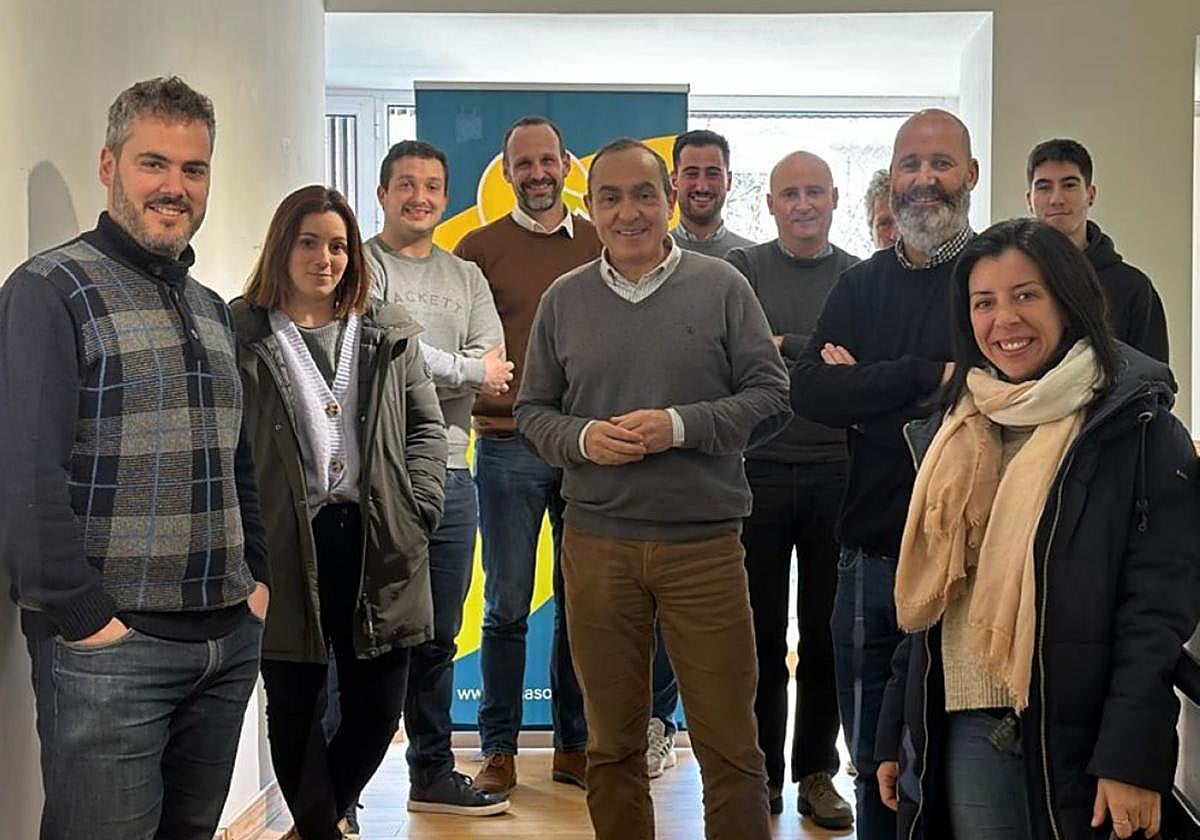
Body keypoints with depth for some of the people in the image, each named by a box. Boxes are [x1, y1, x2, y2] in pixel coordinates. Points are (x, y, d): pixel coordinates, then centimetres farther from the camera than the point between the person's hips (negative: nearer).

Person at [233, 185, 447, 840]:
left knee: (377, 703, 8)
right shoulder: (240, 334, 0)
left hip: (376, 542, 3)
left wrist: (415, 510, 1)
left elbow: (426, 426, 12)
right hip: (285, 545, -3)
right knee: (295, 702, 6)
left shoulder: (388, 333, 11)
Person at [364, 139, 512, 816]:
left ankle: (434, 773, 26)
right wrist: (466, 371, -7)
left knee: (437, 638, 14)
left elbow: (495, 370, 3)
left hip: (448, 474, 5)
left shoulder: (467, 278, 16)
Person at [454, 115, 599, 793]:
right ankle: (499, 750, 14)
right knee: (508, 606, 3)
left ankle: (574, 746, 19)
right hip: (509, 447, -2)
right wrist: (481, 386, -16)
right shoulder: (480, 248, 4)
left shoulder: (601, 244, 9)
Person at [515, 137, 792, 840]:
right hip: (596, 544, 2)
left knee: (730, 742, 3)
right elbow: (533, 411, 12)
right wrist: (581, 438, -9)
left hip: (705, 541, -2)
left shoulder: (721, 287, 1)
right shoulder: (564, 300, 9)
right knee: (613, 746, 13)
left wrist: (680, 426, -14)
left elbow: (773, 398, -1)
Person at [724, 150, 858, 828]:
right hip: (759, 472, -1)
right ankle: (762, 773, 17)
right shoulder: (742, 270, 6)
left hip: (836, 475, 1)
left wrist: (784, 346, -8)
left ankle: (817, 772, 19)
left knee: (826, 631, 7)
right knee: (761, 631, 6)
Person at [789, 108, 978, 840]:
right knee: (876, 771, 16)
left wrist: (867, 394, -12)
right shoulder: (860, 285, 10)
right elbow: (809, 392, -4)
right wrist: (929, 376, -16)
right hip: (873, 555, 5)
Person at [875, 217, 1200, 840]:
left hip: (1077, 730, -4)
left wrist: (1133, 757, -18)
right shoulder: (954, 431, 11)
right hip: (964, 729, 5)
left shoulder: (1136, 427, -5)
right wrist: (895, 734, 12)